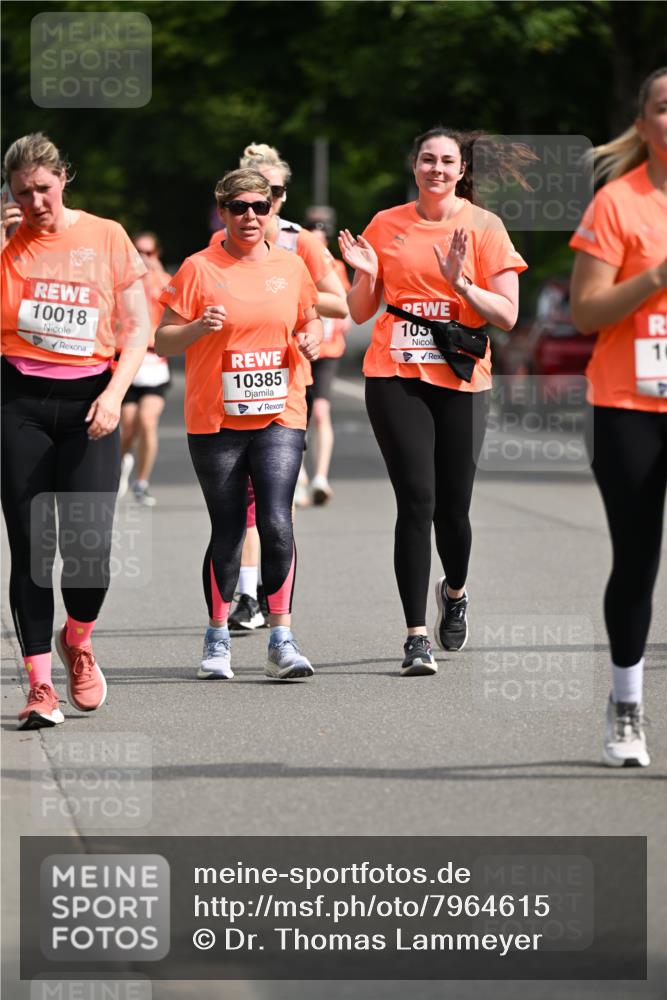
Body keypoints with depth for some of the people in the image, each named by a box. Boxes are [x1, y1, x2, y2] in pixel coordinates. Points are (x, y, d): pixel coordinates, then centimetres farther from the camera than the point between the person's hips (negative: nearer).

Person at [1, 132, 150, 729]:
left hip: (88, 401, 0)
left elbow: (137, 327, 6)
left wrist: (115, 393, -8)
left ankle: (78, 643, 23)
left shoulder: (106, 238, 5)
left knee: (89, 547, -9)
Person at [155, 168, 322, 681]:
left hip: (280, 414, 1)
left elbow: (311, 321, 23)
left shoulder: (292, 267, 8)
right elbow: (163, 341, 1)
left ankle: (282, 639, -8)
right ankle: (218, 639, 20)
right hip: (215, 420, -1)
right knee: (228, 529, 4)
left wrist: (312, 338, 0)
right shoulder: (199, 269, 0)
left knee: (276, 522, -14)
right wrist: (199, 326, -18)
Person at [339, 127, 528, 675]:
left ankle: (455, 591, 38)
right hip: (395, 377, 0)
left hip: (461, 381, 0)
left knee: (453, 507, 4)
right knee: (416, 501, -10)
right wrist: (366, 275, -6)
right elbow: (360, 313, 14)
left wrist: (461, 284, -18)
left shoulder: (483, 227, 1)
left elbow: (507, 316, -3)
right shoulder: (386, 225, 8)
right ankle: (416, 636, -9)